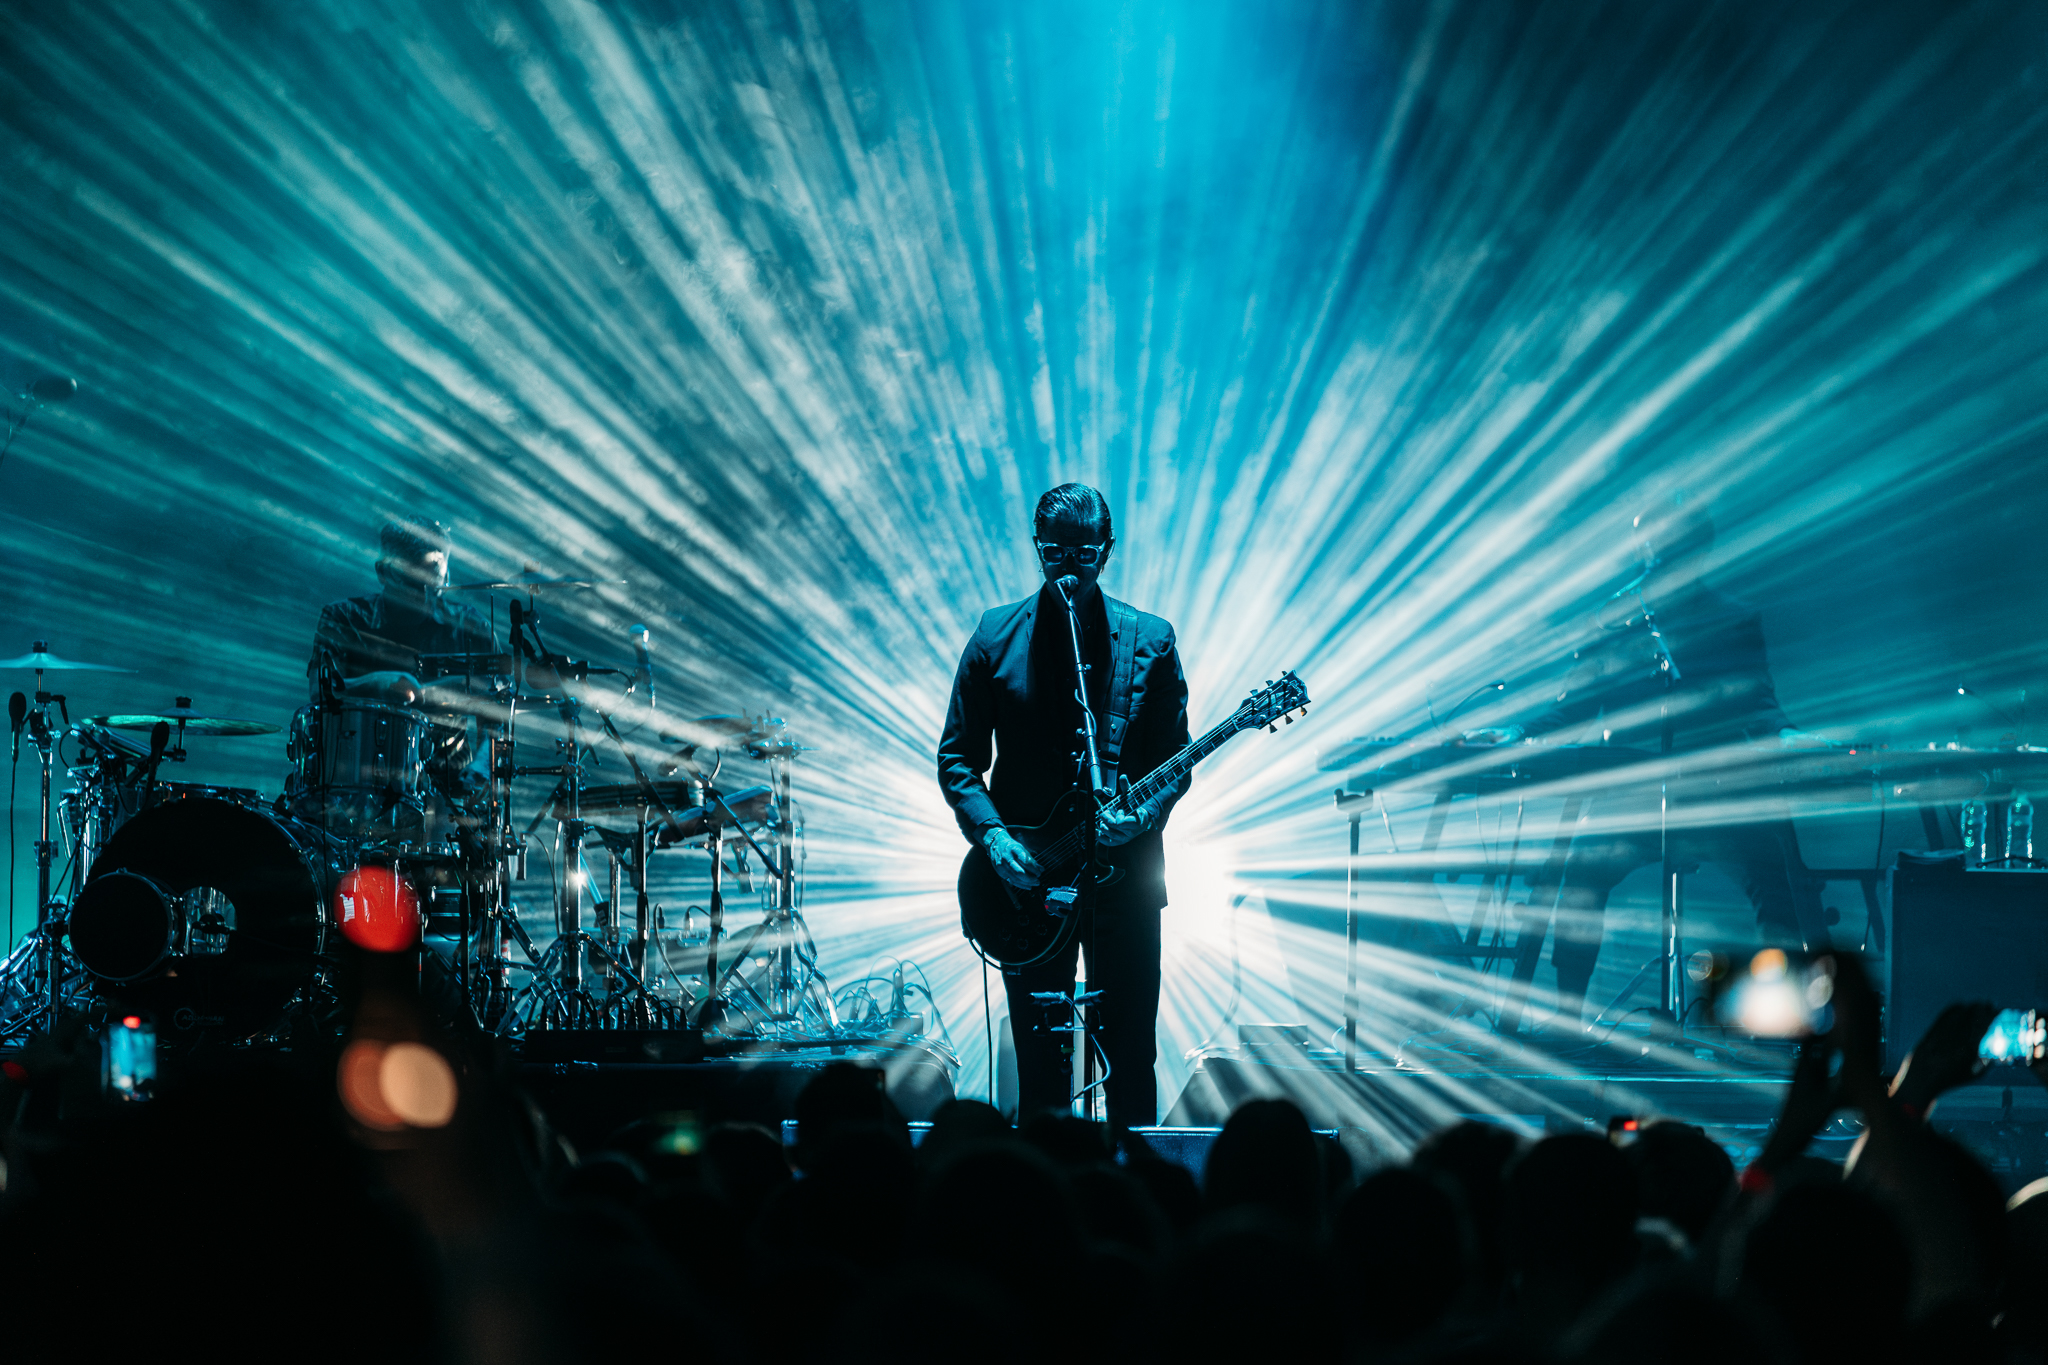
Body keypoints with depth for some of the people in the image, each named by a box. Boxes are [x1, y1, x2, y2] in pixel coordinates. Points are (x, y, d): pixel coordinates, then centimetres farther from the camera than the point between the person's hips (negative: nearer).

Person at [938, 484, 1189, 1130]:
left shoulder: (1150, 642, 4)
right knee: (1038, 1059, 4)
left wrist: (1145, 814, -16)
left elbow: (1174, 761, 4)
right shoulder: (996, 635, 4)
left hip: (1123, 867, 0)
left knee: (1130, 1057, 2)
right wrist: (992, 835, -11)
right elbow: (958, 758, 4)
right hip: (1027, 877, 0)